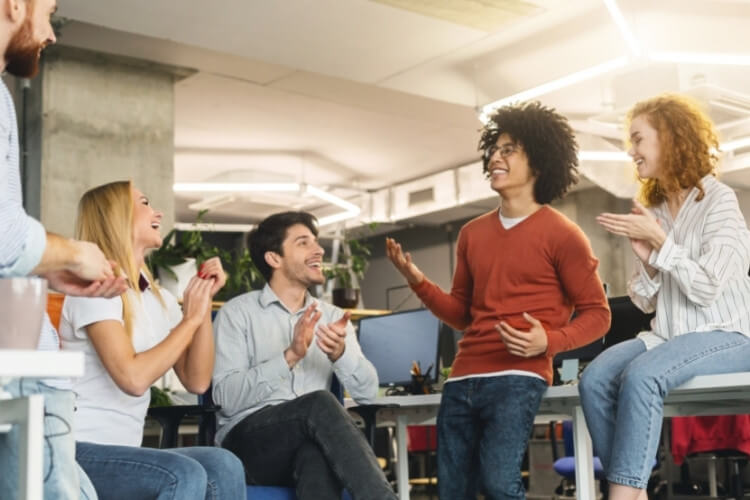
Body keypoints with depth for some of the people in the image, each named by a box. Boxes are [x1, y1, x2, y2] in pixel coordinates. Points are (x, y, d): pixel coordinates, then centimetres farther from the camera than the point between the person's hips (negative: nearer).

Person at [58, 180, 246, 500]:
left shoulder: (160, 299, 13)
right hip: (79, 451, -7)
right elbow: (133, 378, -23)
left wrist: (205, 301, 0)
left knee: (223, 467, -21)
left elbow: (197, 381, 4)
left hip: (124, 452, 7)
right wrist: (190, 319, -12)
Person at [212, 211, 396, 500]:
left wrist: (341, 354, -16)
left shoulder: (332, 316, 17)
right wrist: (290, 356, -20)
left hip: (314, 441, 3)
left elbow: (368, 391, 4)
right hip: (252, 442, -2)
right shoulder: (238, 312, 4)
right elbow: (227, 397, -10)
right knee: (319, 403, -34)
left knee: (316, 457, -38)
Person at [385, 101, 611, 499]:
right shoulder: (472, 234, 16)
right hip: (462, 380, 6)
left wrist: (550, 342, -17)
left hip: (519, 377, -6)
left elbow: (596, 313, 0)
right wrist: (417, 280, 6)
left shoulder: (561, 235, 0)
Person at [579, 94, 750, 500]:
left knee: (640, 376, -33)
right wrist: (645, 259, -7)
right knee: (595, 378, -22)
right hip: (668, 336, 6)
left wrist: (659, 240, -17)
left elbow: (707, 288, -16)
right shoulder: (653, 209, 12)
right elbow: (647, 302, 12)